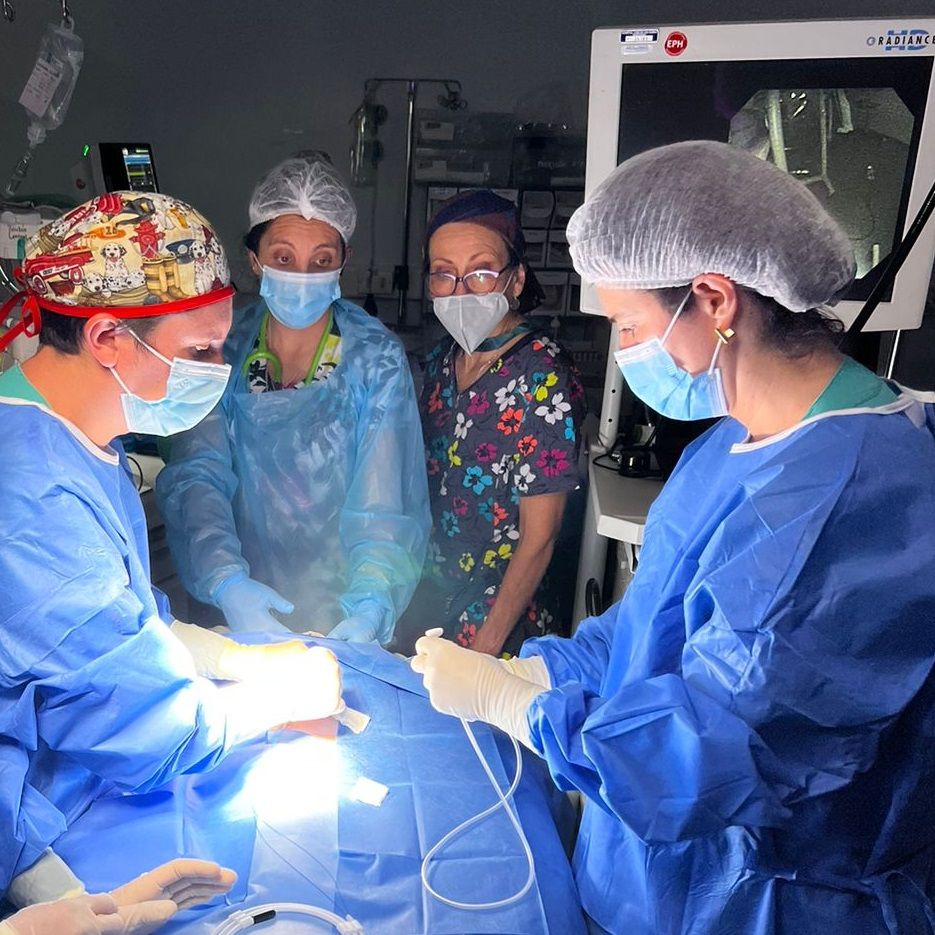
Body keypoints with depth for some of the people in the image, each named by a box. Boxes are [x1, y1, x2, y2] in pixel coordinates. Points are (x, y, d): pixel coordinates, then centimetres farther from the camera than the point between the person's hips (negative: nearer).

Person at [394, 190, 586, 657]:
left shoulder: (543, 377, -20)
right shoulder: (443, 358, 0)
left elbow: (539, 536, -18)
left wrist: (486, 645, -17)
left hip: (504, 618, -6)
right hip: (427, 599, 6)